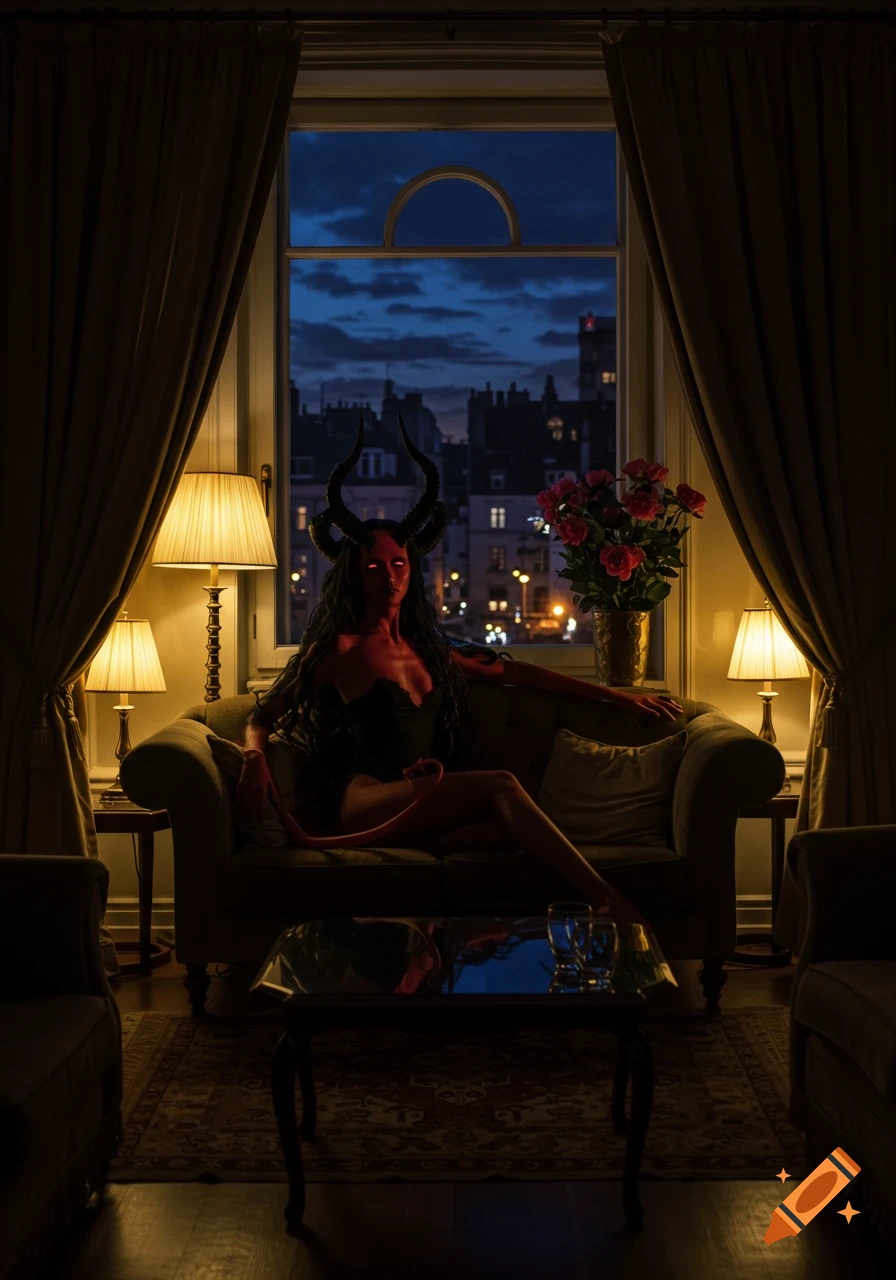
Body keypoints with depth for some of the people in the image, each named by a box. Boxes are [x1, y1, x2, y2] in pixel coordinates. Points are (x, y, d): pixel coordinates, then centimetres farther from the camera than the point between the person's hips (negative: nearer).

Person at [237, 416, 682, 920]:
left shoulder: (428, 649, 25)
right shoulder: (341, 649, 7)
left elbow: (515, 671, 28)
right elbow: (262, 717, 9)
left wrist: (616, 696, 28)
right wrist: (255, 760, -16)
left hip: (418, 811, 5)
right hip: (365, 799, -5)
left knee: (507, 829, -33)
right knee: (500, 786, -32)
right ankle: (608, 902, -37)